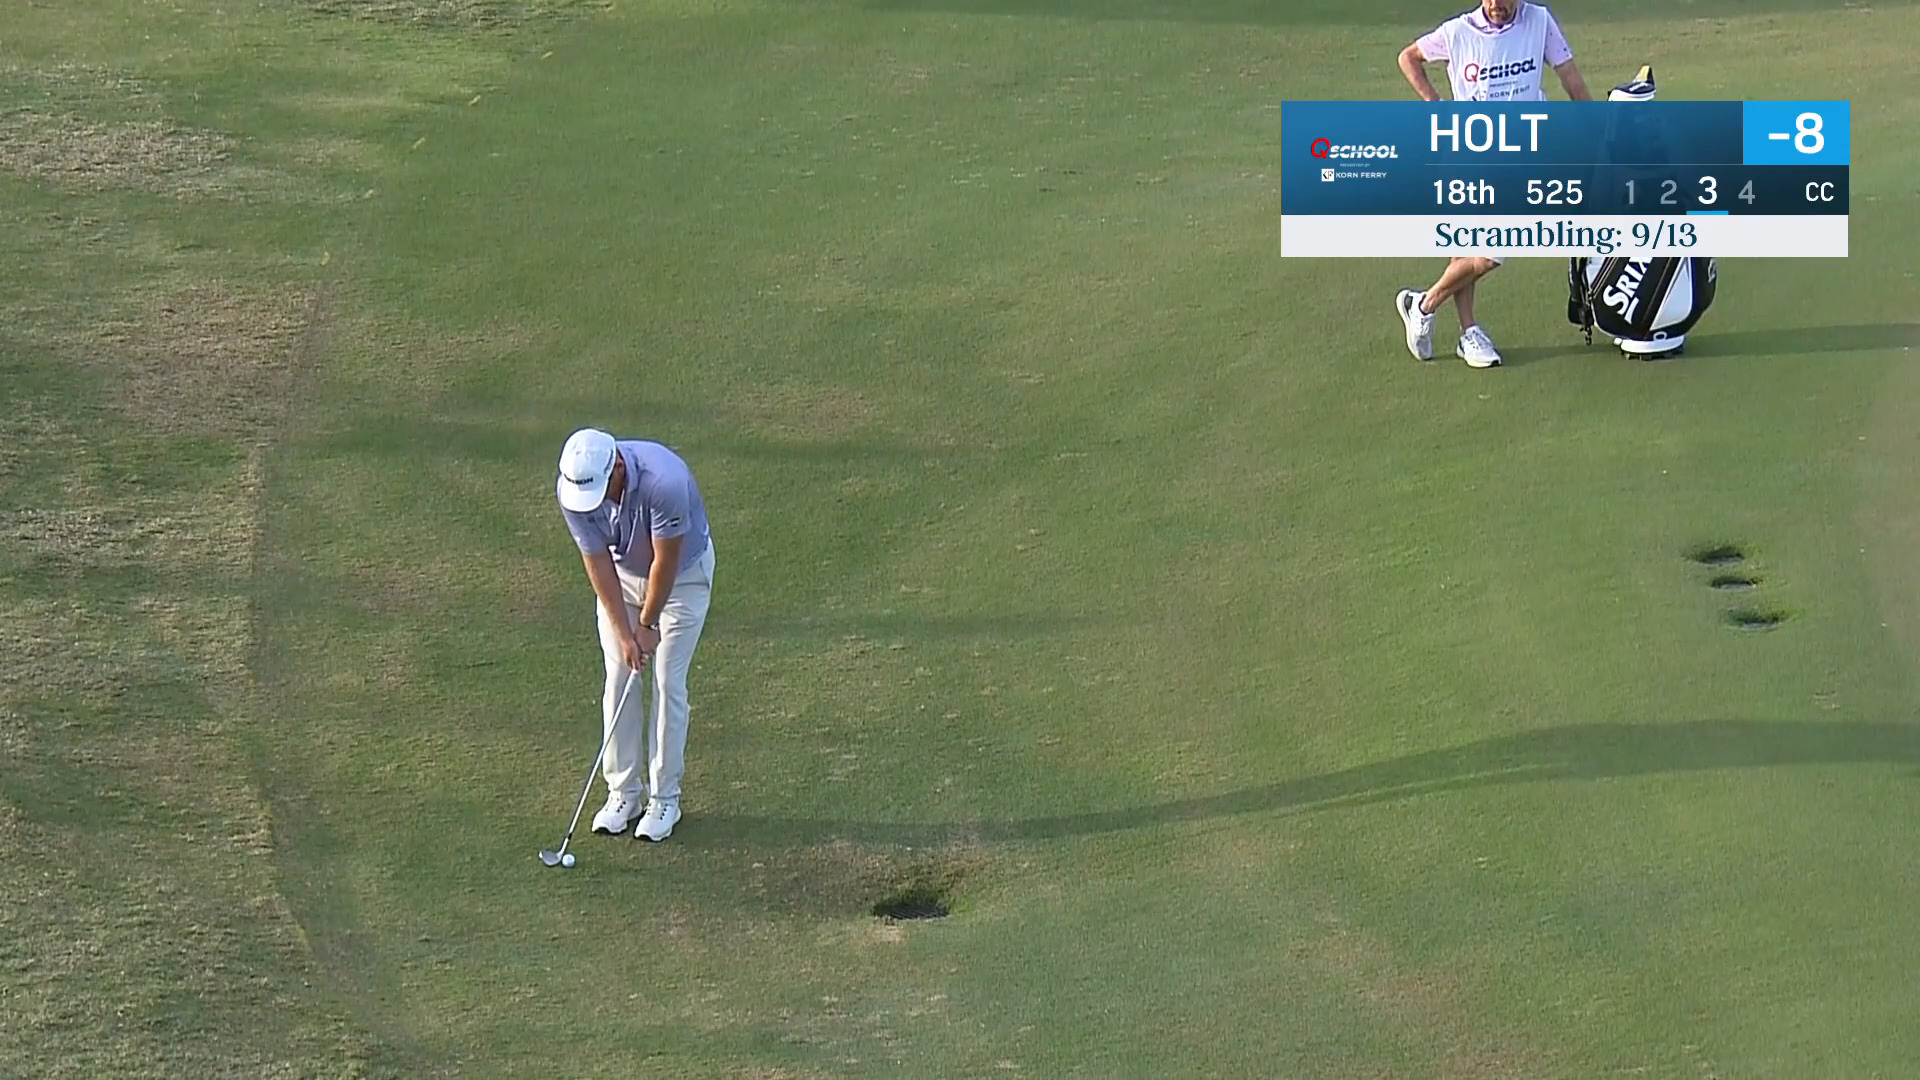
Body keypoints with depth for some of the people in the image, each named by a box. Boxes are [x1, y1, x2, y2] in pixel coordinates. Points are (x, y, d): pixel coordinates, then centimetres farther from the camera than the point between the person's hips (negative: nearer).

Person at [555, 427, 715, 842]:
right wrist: (624, 634, -16)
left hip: (683, 572, -4)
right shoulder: (572, 488, -25)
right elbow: (598, 563, -16)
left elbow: (666, 561, -25)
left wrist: (647, 625, -14)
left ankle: (664, 797, 5)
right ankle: (623, 791, 11)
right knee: (619, 680, 1)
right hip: (621, 573, 4)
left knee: (668, 683, -5)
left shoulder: (664, 481, -40)